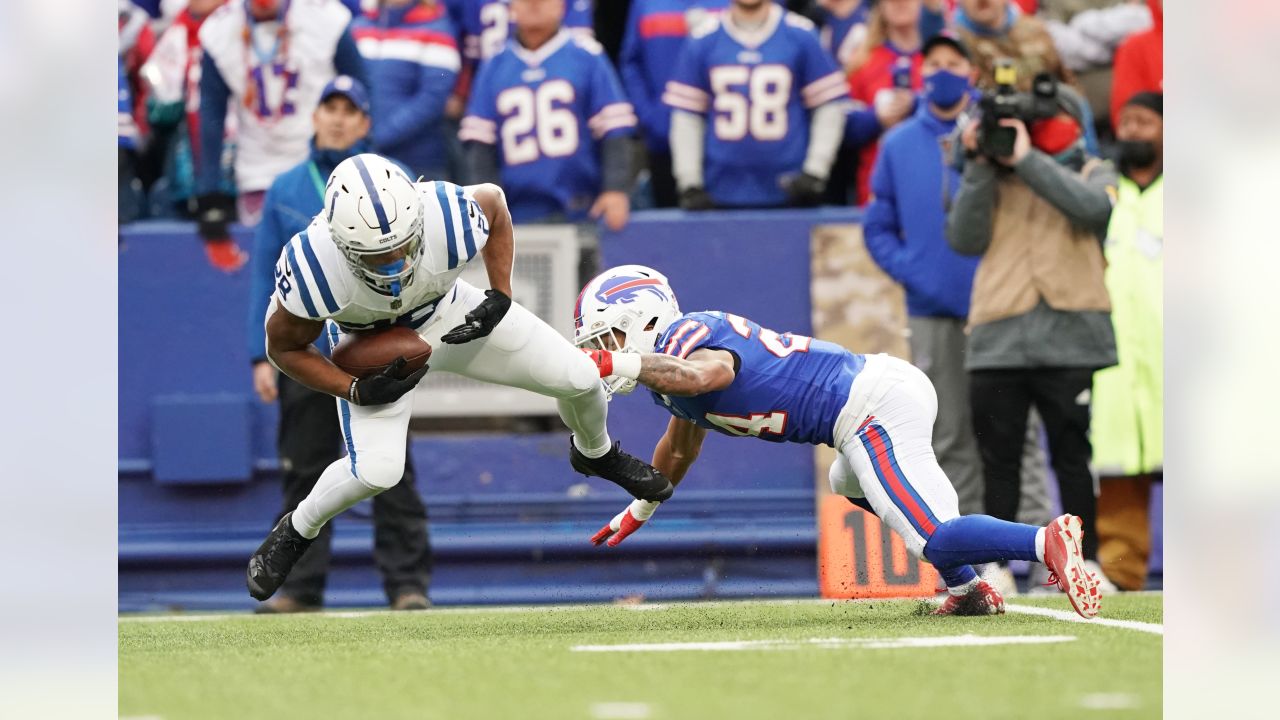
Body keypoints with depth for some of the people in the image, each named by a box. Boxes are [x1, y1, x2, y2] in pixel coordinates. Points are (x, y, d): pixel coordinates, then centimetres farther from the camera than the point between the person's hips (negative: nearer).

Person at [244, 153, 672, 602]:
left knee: (579, 379, -1)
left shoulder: (449, 219, -37)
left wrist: (501, 297, -15)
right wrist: (357, 391, -28)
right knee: (377, 471, -22)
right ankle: (297, 531, 10)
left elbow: (495, 202, -10)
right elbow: (284, 348, -19)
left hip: (447, 313, 2)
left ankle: (596, 454, 36)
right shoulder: (312, 269, -39)